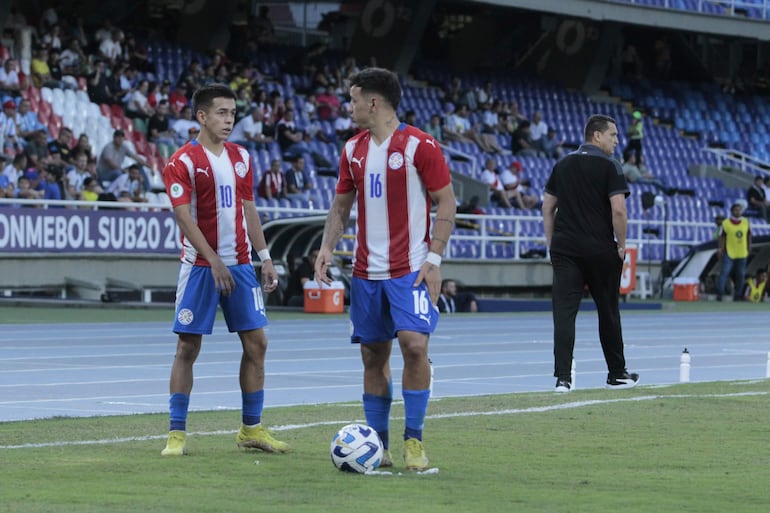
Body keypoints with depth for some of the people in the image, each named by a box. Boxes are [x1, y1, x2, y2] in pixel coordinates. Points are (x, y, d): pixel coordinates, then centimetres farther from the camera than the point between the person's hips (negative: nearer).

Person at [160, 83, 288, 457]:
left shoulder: (240, 157, 11)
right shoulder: (183, 162, -9)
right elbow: (184, 217, -14)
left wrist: (265, 257, 11)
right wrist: (214, 262, -21)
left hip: (240, 264, 6)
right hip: (200, 267, -6)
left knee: (256, 342, 3)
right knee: (188, 347, -3)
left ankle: (251, 428, 13)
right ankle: (176, 432, 2)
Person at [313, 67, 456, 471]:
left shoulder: (419, 146, -8)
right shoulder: (353, 149, 11)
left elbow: (446, 202, -7)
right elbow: (341, 205, 17)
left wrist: (434, 259, -13)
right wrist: (327, 247, 1)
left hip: (410, 269, -6)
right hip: (367, 271, 6)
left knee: (414, 345, -17)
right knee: (373, 354, 6)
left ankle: (414, 441, -6)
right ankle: (378, 445, 12)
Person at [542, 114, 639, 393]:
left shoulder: (563, 165, 11)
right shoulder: (608, 166, -6)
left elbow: (547, 207, 14)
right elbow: (618, 210, -14)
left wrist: (551, 243, 18)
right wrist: (621, 245, -3)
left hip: (564, 248, 4)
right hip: (600, 249, -4)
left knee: (564, 312, -3)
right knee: (607, 312, 11)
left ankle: (563, 377, -14)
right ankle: (617, 374, 23)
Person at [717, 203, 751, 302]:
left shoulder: (746, 222, 3)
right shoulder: (726, 223, -8)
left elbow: (749, 235, 13)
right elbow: (722, 237, -4)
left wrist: (749, 247, 12)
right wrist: (720, 249, -9)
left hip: (742, 253, 4)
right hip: (729, 253, -4)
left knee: (741, 275, 9)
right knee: (724, 272, -14)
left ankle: (737, 295, 19)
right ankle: (720, 293, -13)